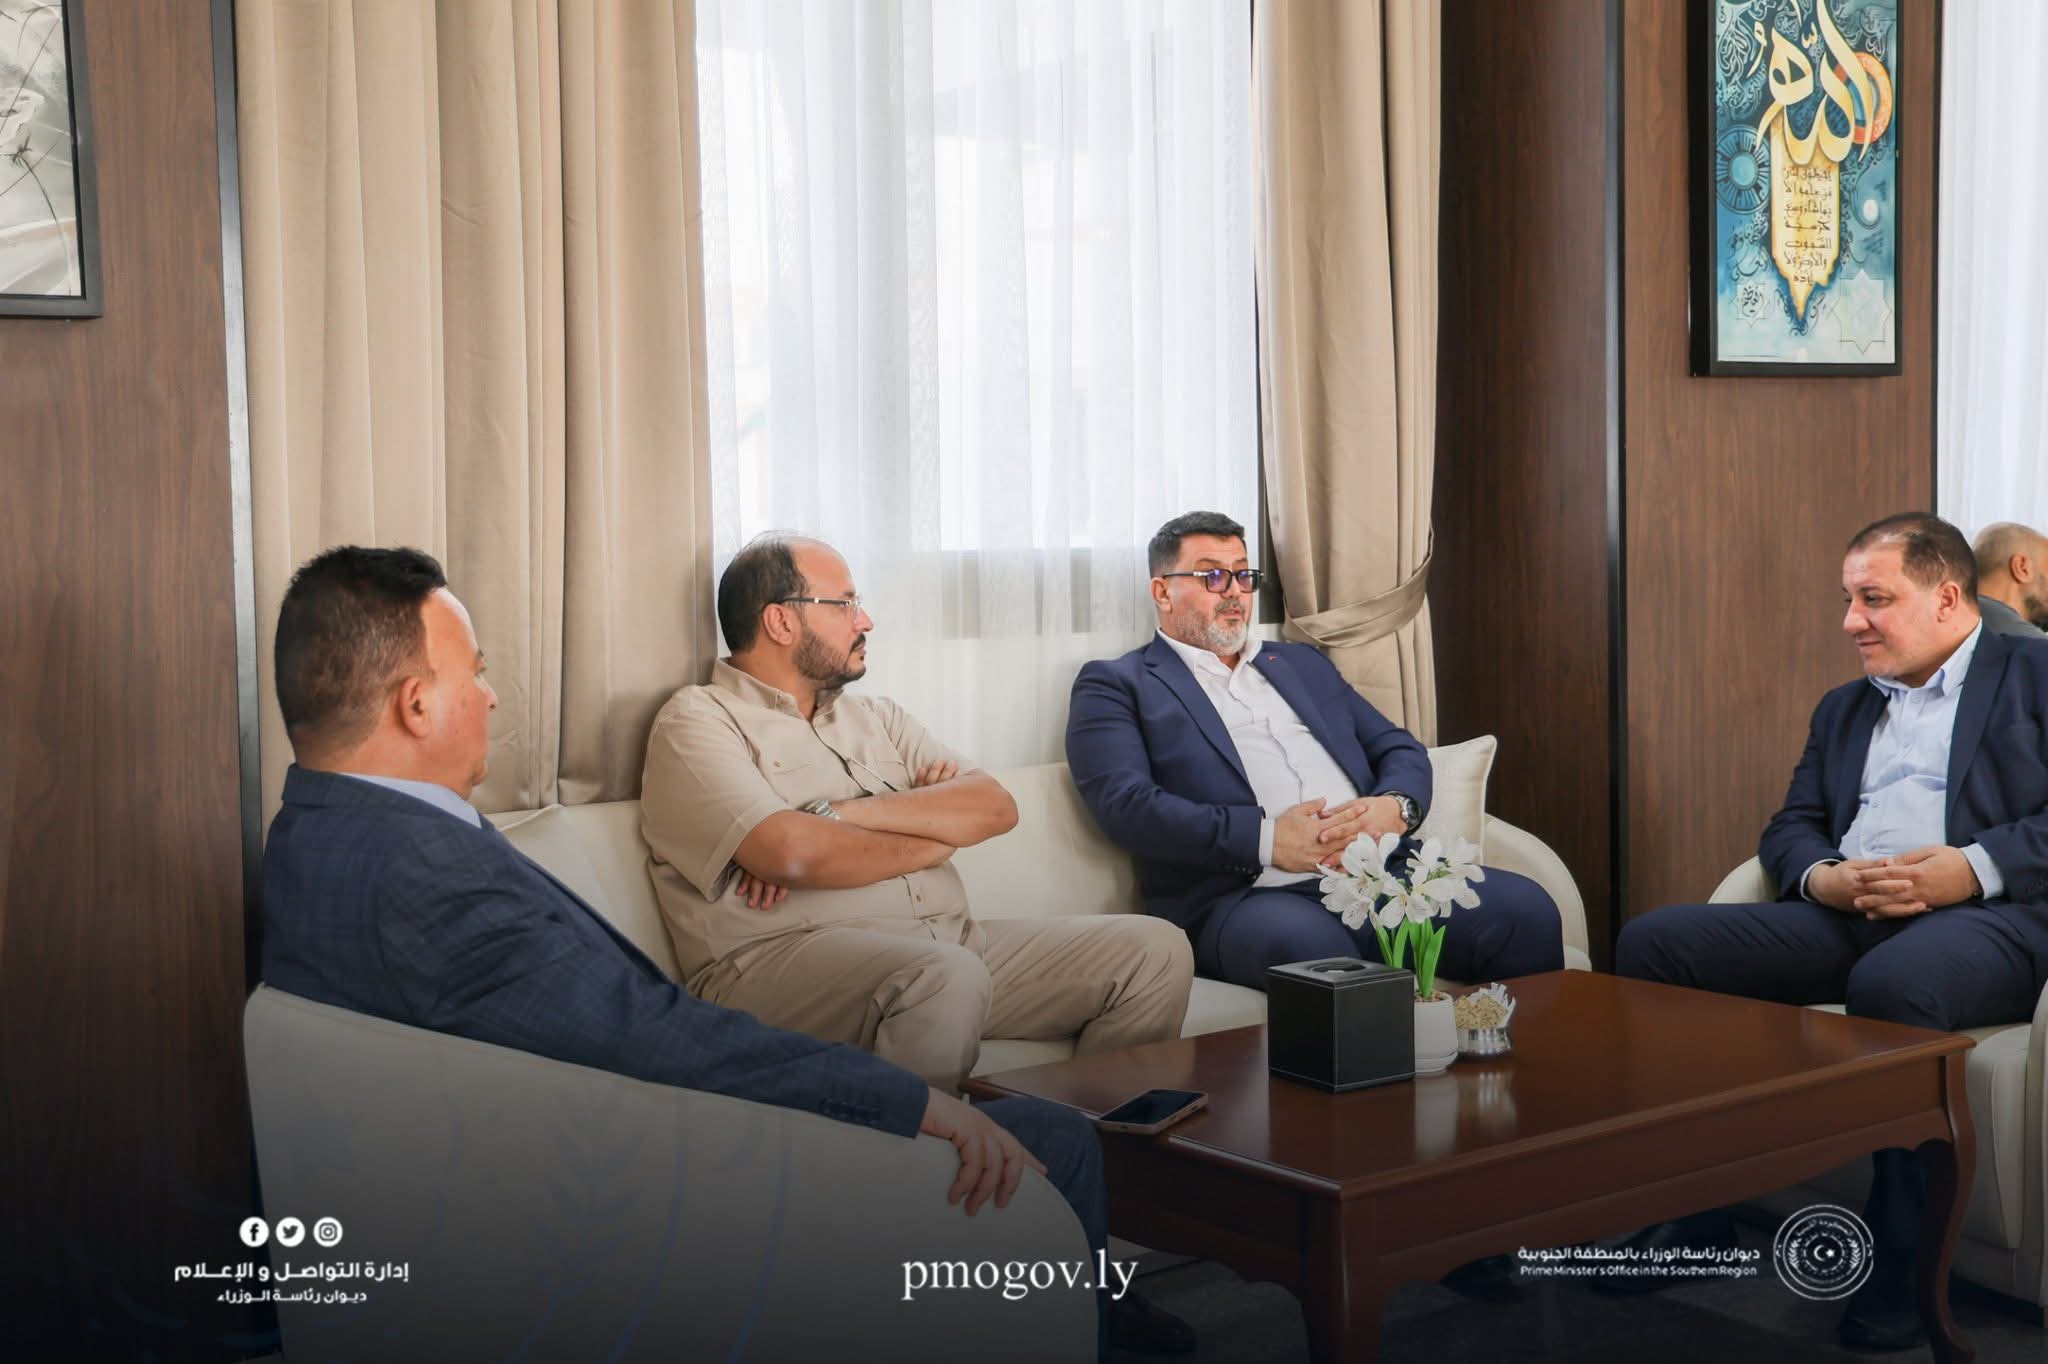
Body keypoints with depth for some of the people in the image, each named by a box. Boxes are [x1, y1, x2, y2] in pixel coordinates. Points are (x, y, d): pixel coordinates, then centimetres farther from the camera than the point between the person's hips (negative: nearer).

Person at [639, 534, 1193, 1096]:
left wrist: (838, 814, -6)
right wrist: (934, 832, 2)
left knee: (1152, 951, -6)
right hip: (788, 957, -7)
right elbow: (788, 853, -15)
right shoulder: (698, 721, 3)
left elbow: (995, 807, 8)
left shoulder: (876, 717, 24)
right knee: (945, 976, -38)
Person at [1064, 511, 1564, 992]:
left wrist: (1395, 806, -2)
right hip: (1245, 896, -5)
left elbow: (1398, 748, 25)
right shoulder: (1115, 684, 11)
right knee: (1309, 945, -40)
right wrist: (1267, 838, -16)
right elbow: (1126, 805, -5)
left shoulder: (1303, 664, 30)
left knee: (1525, 909, -20)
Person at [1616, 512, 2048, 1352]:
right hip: (1847, 916, 6)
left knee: (1892, 984, -40)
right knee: (1653, 943, -14)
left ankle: (1901, 1275, -27)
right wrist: (1820, 875, -3)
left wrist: (1978, 866, -18)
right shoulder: (1843, 708, 29)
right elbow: (1789, 829, 20)